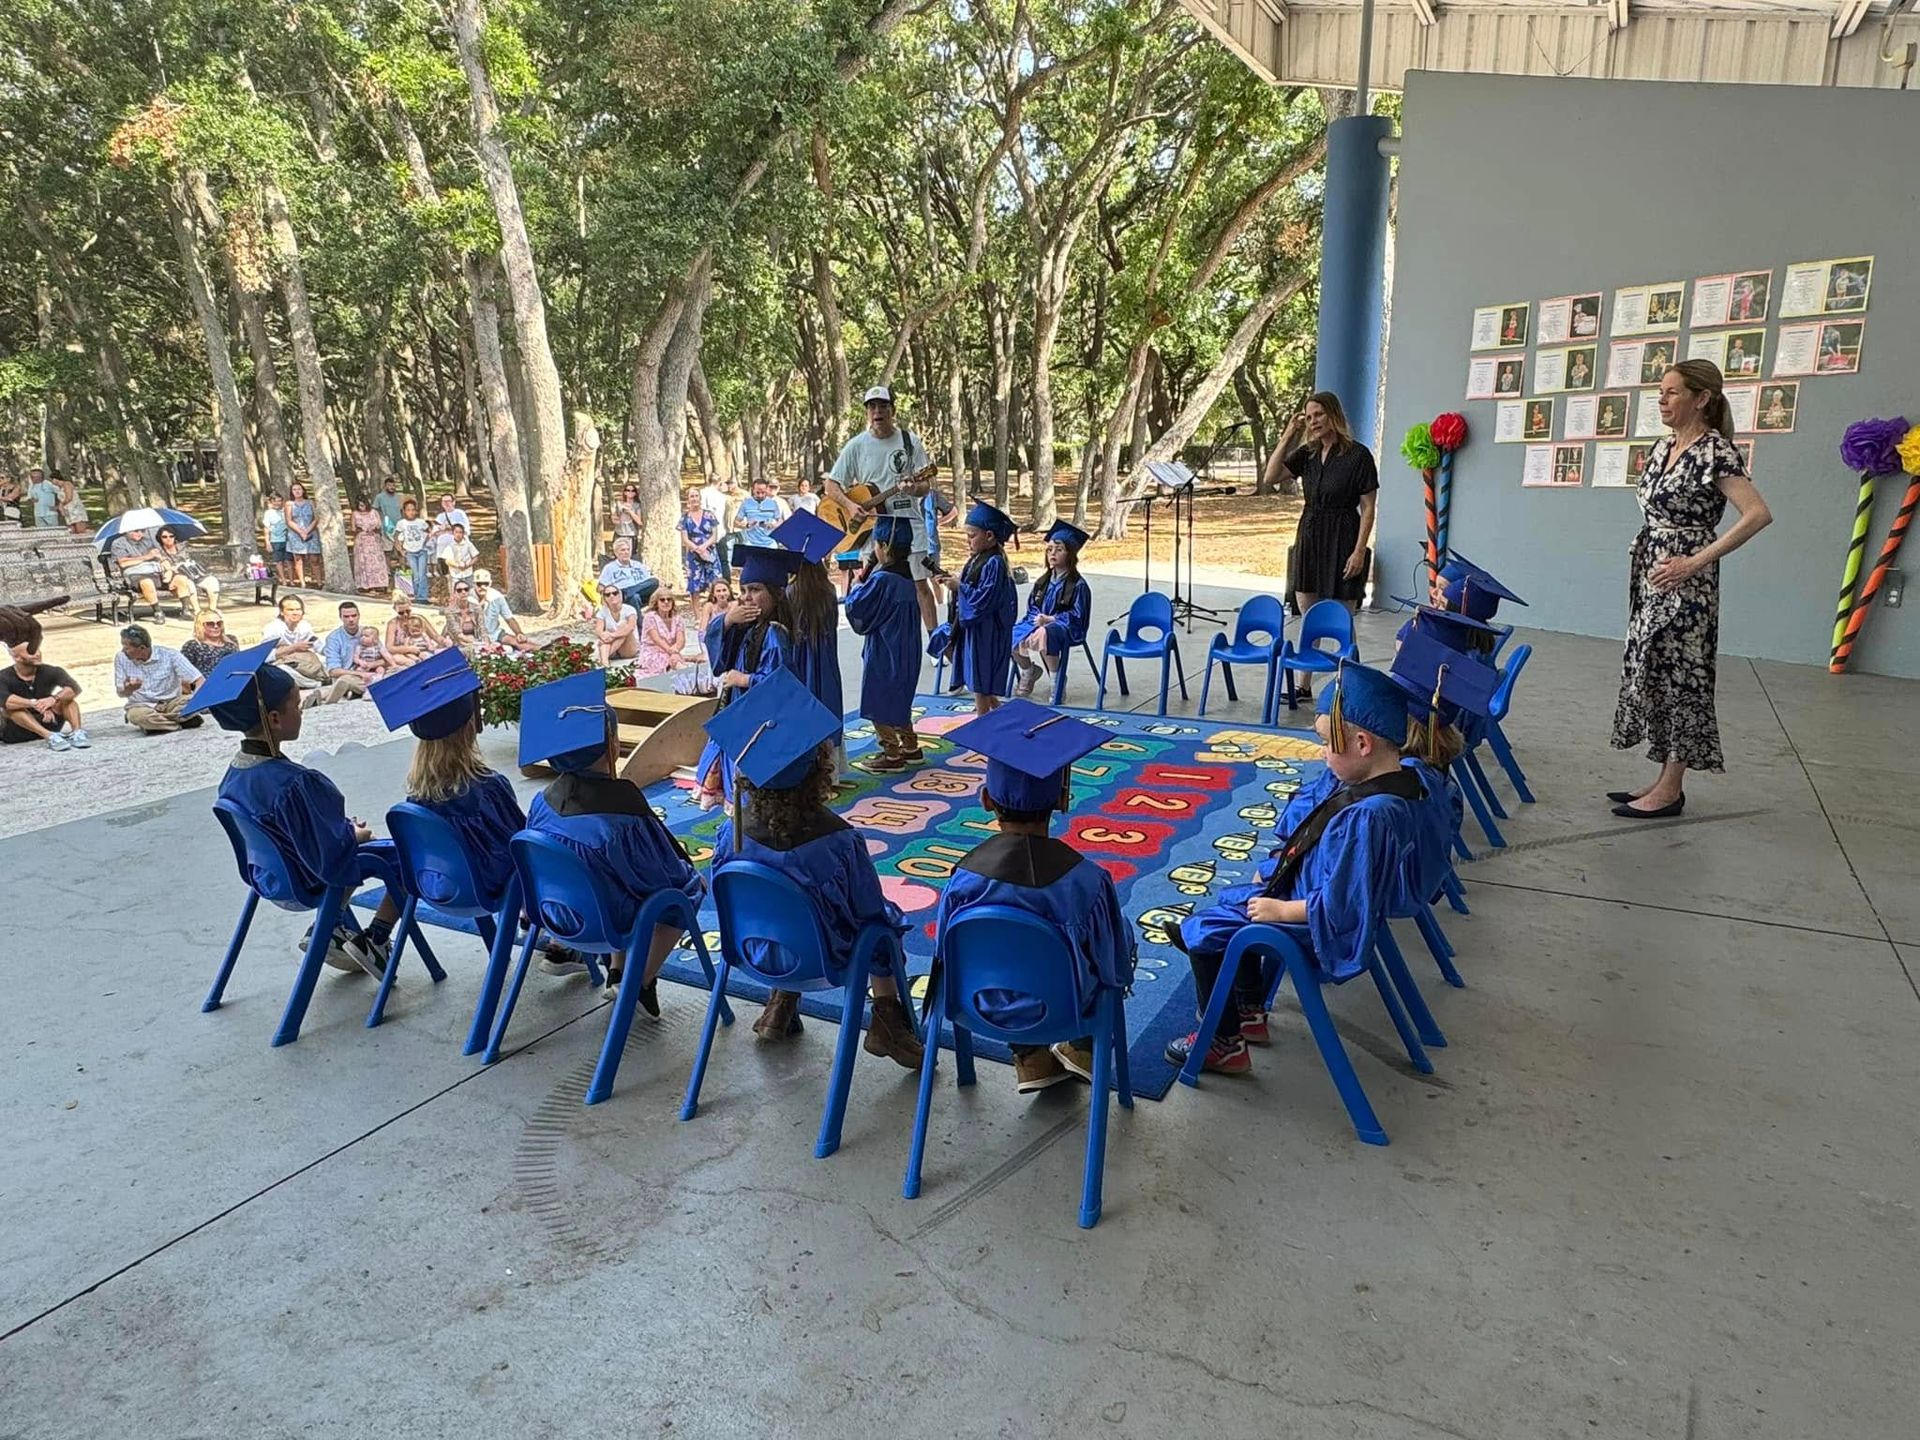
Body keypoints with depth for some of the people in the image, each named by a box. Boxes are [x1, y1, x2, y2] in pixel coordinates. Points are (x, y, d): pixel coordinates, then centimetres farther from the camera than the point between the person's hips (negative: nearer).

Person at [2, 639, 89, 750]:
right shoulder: (4, 678, -13)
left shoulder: (49, 672, -6)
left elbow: (75, 688, -24)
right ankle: (50, 737, -45)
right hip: (16, 733, -2)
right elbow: (4, 700, -34)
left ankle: (77, 733, -39)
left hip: (48, 724, 2)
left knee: (66, 696, -18)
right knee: (10, 706, -30)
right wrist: (35, 704, -47)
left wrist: (54, 698, -43)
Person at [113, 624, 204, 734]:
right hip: (141, 706, 1)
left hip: (171, 703, -1)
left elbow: (198, 680, -14)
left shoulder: (170, 655, -11)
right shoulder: (121, 658, -4)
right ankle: (183, 723, -19)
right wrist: (128, 690, -26)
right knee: (136, 715, -36)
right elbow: (120, 693, -1)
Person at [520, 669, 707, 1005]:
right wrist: (687, 871, 5)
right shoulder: (623, 807, -30)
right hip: (610, 921, -6)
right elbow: (663, 875, -17)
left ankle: (617, 972, 30)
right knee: (690, 887, 17)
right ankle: (641, 982, 15)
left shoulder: (544, 802, -12)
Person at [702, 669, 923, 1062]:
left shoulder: (733, 830, -21)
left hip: (758, 950, 4)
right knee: (885, 919, 24)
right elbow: (870, 910, -17)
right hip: (823, 959, -3)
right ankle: (886, 1020, 19)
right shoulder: (839, 840, -31)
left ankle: (781, 1002, 34)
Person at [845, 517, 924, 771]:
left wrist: (858, 582, 0)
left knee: (879, 703, 4)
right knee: (899, 700, 21)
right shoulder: (906, 576, 4)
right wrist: (868, 575, 5)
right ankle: (910, 747, 28)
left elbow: (856, 607, -16)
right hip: (906, 652, 8)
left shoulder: (881, 579, -22)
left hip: (883, 655, -8)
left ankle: (892, 754, 9)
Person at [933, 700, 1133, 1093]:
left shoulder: (965, 879, -26)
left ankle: (1030, 1057, 29)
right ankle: (1083, 1047, 33)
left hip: (987, 1005, 1)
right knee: (1122, 928, 24)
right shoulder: (1087, 880, -28)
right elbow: (1115, 971, -14)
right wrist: (1117, 977, 9)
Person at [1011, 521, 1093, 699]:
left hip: (1067, 628, -6)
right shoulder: (1043, 582, 11)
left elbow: (1076, 616, -11)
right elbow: (1032, 607, 14)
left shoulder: (1078, 585, -7)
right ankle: (1028, 670, 13)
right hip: (1039, 622, 6)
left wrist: (1050, 619, -20)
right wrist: (1038, 618, -9)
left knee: (1044, 635, -40)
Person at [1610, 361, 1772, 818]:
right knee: (1651, 672, 11)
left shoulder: (1715, 451, -14)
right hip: (1651, 575, 9)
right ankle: (1665, 780, 20)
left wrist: (1697, 561, -20)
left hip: (1682, 579, -9)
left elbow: (1759, 514, -22)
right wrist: (1647, 562, 10)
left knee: (1679, 676, -3)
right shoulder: (1663, 446, 11)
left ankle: (1670, 790, 6)